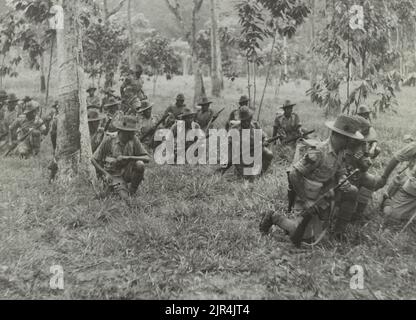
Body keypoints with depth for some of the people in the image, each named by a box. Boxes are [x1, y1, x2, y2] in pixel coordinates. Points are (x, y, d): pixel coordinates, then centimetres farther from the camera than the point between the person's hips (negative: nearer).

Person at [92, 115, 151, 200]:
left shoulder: (134, 140, -10)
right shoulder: (108, 140, -16)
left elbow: (147, 158, -15)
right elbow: (94, 160, -7)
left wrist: (128, 157, -27)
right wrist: (106, 174, -18)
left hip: (127, 173, 2)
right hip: (114, 175, -2)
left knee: (140, 164, -29)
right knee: (125, 197, -24)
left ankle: (132, 189, -4)